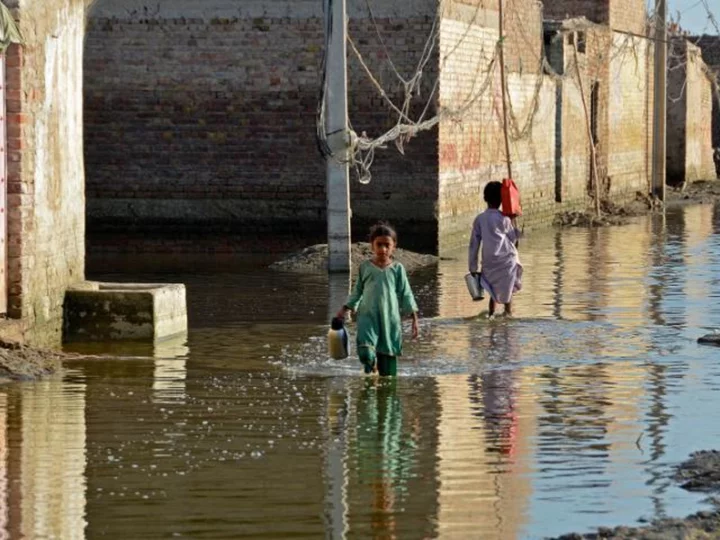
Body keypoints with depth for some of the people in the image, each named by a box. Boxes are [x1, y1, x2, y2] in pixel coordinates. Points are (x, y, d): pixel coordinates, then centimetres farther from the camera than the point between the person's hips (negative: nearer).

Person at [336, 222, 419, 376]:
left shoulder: (397, 269, 5)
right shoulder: (365, 267, 7)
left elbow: (406, 294, 6)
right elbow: (357, 291, 17)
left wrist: (414, 317, 2)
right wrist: (345, 309, 12)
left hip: (390, 317, 0)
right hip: (368, 315, 0)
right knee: (365, 351, -22)